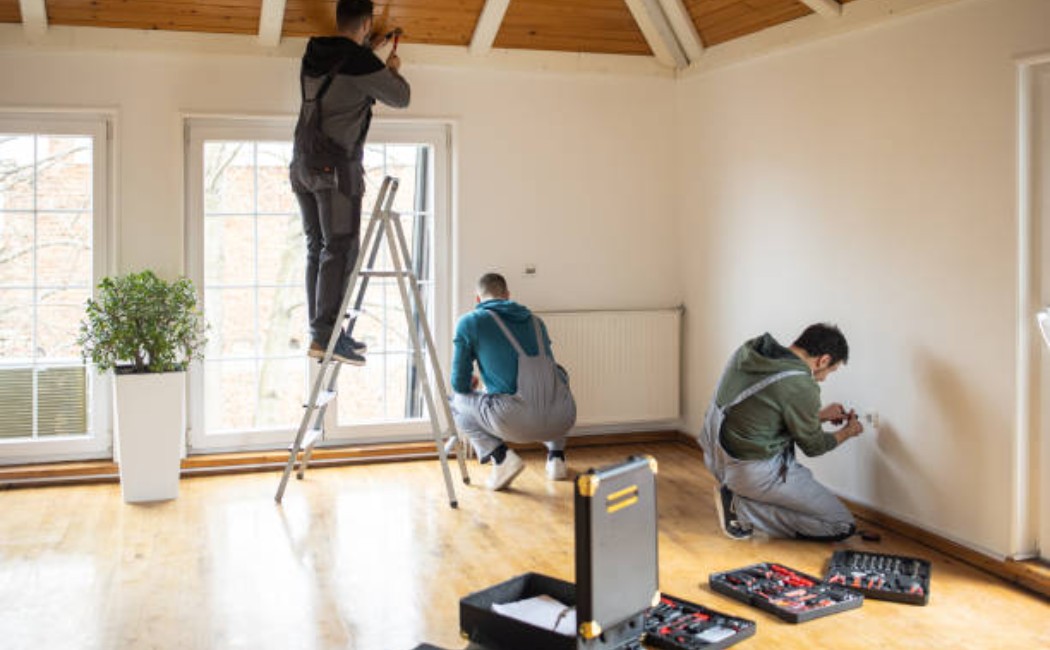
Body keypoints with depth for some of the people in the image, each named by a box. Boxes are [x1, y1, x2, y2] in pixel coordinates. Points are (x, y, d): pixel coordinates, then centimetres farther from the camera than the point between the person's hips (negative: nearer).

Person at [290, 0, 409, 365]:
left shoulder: (313, 57, 13)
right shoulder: (362, 64, -9)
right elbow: (400, 98, 4)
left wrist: (366, 49, 39)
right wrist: (393, 70, 22)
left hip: (303, 166, 8)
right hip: (337, 168, -8)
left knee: (317, 249, 10)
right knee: (340, 250, -8)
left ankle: (320, 331, 11)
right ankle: (326, 335, -14)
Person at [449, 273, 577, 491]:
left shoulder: (469, 322, 8)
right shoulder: (535, 321, 23)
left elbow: (460, 383, 9)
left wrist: (470, 385, 34)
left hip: (517, 422, -5)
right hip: (562, 421, 5)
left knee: (456, 401, 22)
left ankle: (501, 456, 3)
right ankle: (556, 456, 23)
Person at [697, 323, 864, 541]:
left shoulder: (749, 351, 1)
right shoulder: (801, 387, -22)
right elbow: (813, 446, -4)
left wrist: (819, 415, 25)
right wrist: (848, 432, 16)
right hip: (753, 472, -8)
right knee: (842, 526, -1)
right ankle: (742, 507, -5)